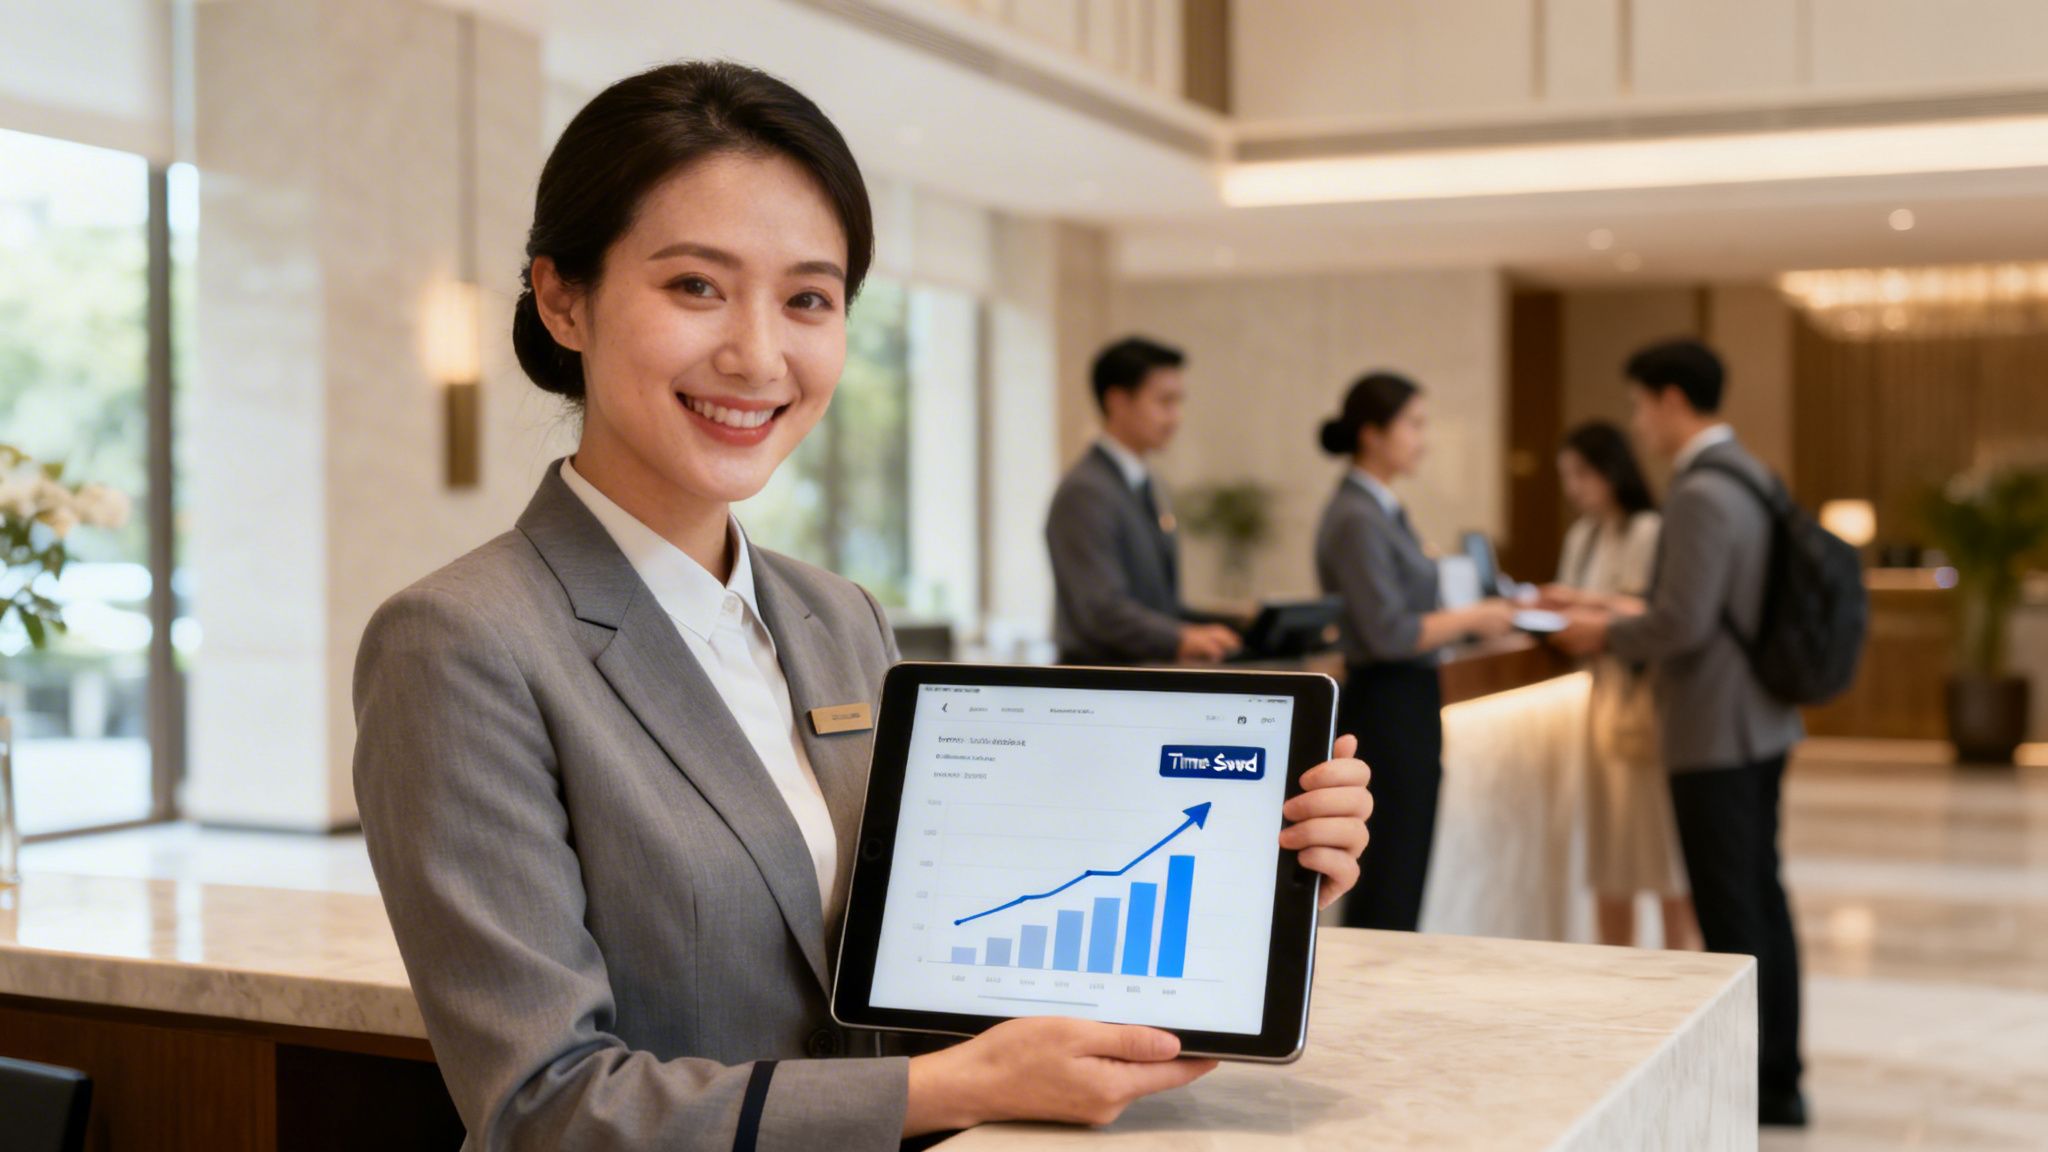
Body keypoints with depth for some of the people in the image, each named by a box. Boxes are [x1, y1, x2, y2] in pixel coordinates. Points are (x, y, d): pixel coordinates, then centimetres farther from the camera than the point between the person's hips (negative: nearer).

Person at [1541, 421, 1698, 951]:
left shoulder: (1650, 532, -10)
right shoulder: (1581, 536, 13)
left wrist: (1593, 601, -22)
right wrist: (1552, 609, -5)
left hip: (1646, 695, -7)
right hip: (1602, 693, 7)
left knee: (1661, 837, -2)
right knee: (1608, 847, 8)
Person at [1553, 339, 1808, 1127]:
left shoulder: (1700, 494, -19)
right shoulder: (1749, 475, 11)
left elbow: (1682, 624, -23)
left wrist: (1607, 635, -6)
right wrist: (1622, 625, 16)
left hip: (1714, 734, -10)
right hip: (1761, 721, 10)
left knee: (1729, 914, -2)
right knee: (1762, 899, 14)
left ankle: (1741, 1086, 7)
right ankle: (1777, 1081, 23)